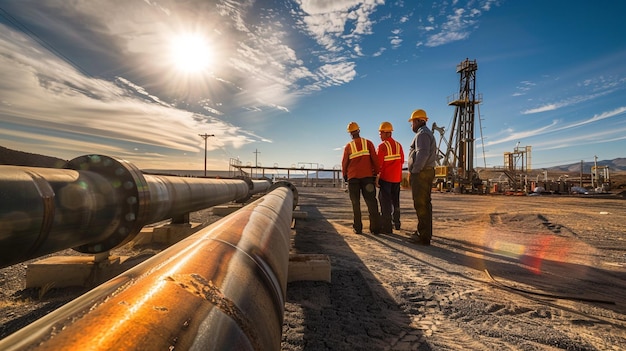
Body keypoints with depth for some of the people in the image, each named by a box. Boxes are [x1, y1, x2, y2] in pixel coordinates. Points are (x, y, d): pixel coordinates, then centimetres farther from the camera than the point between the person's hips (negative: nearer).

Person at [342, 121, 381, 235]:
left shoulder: (348, 146, 1)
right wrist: (376, 173, 7)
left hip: (353, 177, 0)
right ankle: (376, 228, -2)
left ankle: (358, 227, 8)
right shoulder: (368, 143, 3)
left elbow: (344, 163, 5)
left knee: (356, 203, 7)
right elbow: (375, 159, 0)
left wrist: (344, 175, 18)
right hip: (367, 176, 0)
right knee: (371, 201, 2)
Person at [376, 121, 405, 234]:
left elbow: (378, 163, -15)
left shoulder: (382, 146, -13)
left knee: (385, 201, -2)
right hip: (397, 178, 6)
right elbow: (402, 161, 11)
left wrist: (376, 178, -11)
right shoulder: (398, 145, 7)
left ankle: (386, 226, -3)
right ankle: (396, 223, 28)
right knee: (395, 201, 17)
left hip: (385, 177, -6)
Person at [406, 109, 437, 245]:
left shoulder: (422, 134, -11)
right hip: (427, 172, 11)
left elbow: (423, 154, -26)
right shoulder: (428, 134, 22)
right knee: (424, 203, 15)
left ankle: (423, 236, -5)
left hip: (420, 173, -11)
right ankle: (425, 232, 25)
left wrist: (414, 170, -18)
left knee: (420, 204, -9)